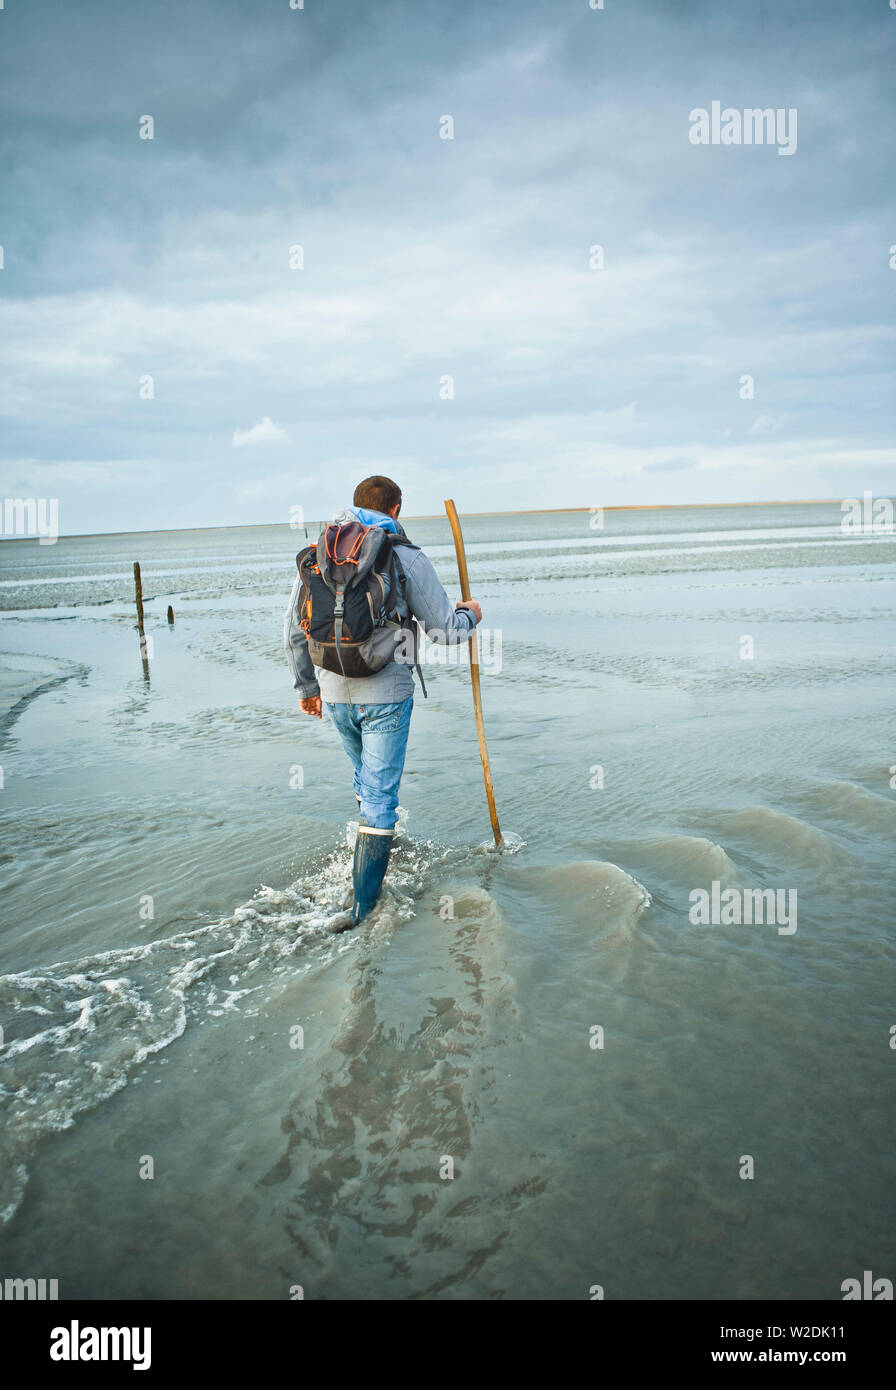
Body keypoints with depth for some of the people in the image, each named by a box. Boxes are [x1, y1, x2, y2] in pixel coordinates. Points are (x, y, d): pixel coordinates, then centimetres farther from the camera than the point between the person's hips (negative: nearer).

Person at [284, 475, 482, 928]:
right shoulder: (407, 558, -8)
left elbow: (294, 632, 8)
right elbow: (445, 631, -5)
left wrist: (307, 686, 21)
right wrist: (469, 615, 17)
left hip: (335, 694, 4)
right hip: (386, 695, -4)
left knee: (366, 782, 26)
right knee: (380, 793, 3)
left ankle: (374, 855, 44)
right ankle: (363, 902, 4)